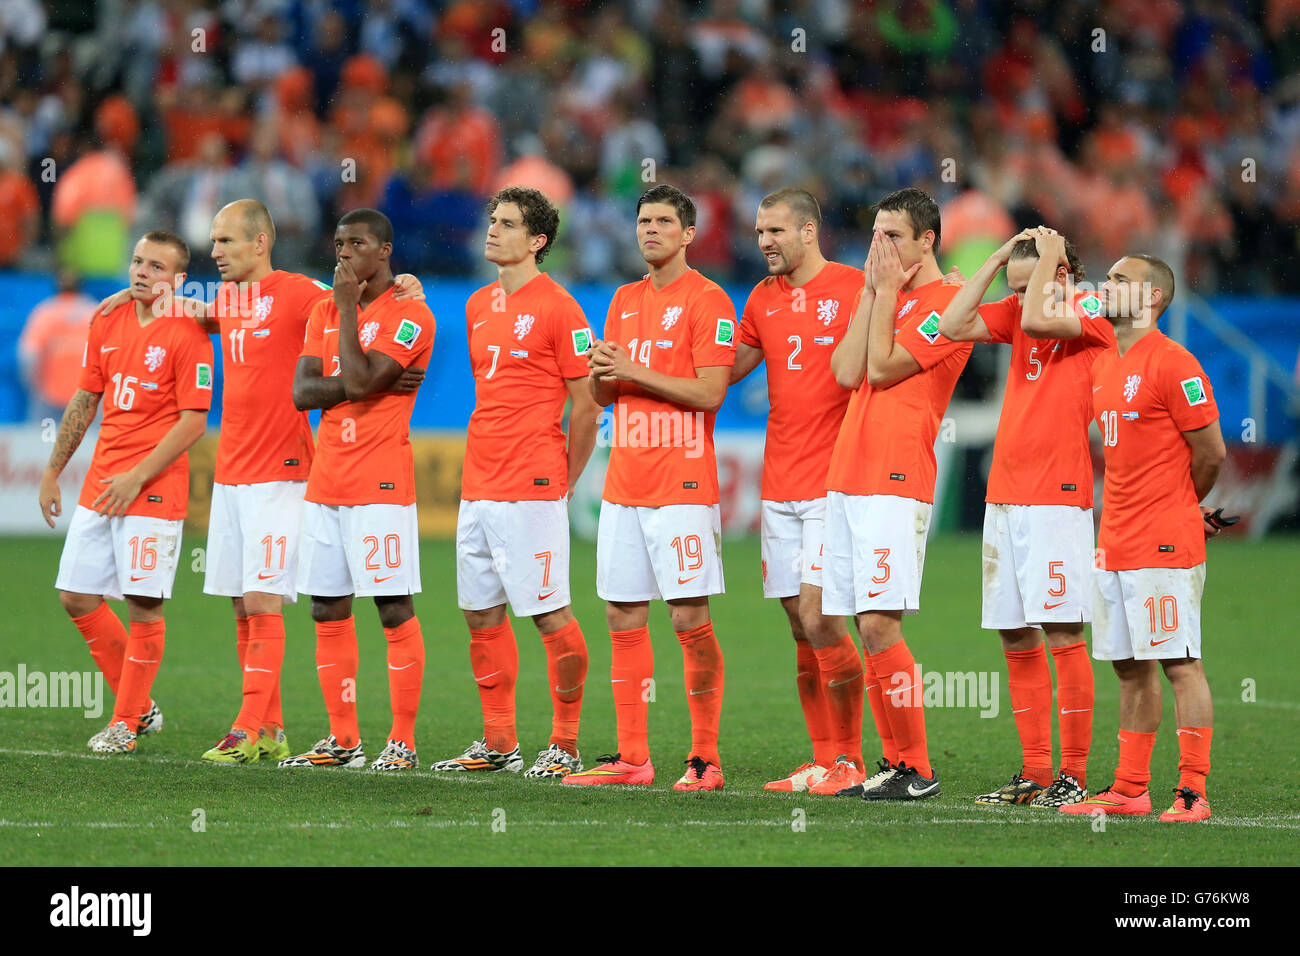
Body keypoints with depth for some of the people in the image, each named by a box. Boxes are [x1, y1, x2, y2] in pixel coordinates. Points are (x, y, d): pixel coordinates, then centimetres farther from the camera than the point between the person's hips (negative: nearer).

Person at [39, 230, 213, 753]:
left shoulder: (187, 336, -9)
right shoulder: (108, 323, 11)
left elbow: (193, 422, -13)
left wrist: (137, 478, -17)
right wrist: (52, 470, 17)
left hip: (154, 493, -7)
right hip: (99, 486, 7)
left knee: (143, 605, -5)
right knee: (77, 598, 7)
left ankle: (127, 723, 7)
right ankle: (139, 706, 19)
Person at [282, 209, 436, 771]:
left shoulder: (409, 317, -7)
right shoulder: (324, 313, 14)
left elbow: (360, 379, -18)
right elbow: (303, 391, 5)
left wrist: (349, 306, -9)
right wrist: (361, 383, -10)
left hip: (381, 487, -7)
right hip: (325, 485, 7)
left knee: (394, 609, -7)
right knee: (329, 612, 8)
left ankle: (403, 741, -4)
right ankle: (343, 740, 15)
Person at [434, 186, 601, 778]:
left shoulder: (556, 308, -8)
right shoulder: (478, 307, 15)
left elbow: (585, 405, -6)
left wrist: (563, 482, -2)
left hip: (531, 491, -8)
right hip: (478, 488, 8)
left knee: (551, 615, -5)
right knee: (481, 614, 10)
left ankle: (565, 745, 2)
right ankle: (498, 744, 18)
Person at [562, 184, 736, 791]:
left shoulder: (707, 301, -5)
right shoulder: (625, 300, 17)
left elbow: (710, 392, -13)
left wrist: (635, 371, -15)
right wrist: (601, 373, -3)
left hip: (682, 485, -7)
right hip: (624, 484, 7)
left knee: (689, 617, -8)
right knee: (623, 616, 6)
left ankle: (705, 758, -3)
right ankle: (631, 757, 10)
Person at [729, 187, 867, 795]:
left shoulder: (853, 288, -6)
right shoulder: (764, 299, 14)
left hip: (833, 485, -7)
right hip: (779, 487, 7)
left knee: (819, 619, -12)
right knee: (801, 629, 7)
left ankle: (850, 761, -3)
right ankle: (823, 762, 12)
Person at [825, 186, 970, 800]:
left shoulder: (946, 303, -5)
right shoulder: (884, 297, 20)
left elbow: (881, 368, -11)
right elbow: (847, 372, 8)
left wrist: (888, 291, -3)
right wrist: (873, 291, 7)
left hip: (895, 484, -8)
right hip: (847, 480, 8)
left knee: (879, 624, -14)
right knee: (868, 629, 6)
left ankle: (917, 769, -9)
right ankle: (893, 762, 10)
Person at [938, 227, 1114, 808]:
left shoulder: (1093, 310, -4)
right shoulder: (1015, 314, 16)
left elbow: (1039, 320, -21)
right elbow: (953, 325, 6)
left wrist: (1048, 257, -7)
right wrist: (999, 258, 6)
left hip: (1058, 497, -7)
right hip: (1005, 494, 7)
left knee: (1061, 633, -9)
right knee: (1016, 639, 7)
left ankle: (1074, 776, -6)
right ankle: (1035, 772, 12)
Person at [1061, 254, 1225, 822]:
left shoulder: (1173, 364, -11)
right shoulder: (1103, 366, 15)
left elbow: (1211, 454, -9)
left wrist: (1181, 507, 6)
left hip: (1164, 544, -9)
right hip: (1115, 542, 9)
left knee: (1179, 663, -7)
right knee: (1131, 668, 11)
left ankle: (1192, 792, -7)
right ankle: (1130, 790, 15)